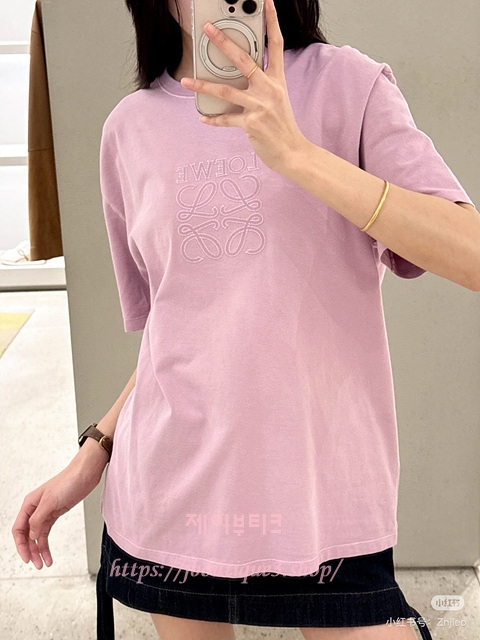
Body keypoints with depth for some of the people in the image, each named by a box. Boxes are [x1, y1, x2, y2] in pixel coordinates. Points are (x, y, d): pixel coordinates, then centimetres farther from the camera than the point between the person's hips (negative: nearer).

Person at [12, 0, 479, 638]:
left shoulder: (345, 84, -3)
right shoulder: (130, 129, 6)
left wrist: (295, 153, -23)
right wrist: (95, 451, 9)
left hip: (324, 490, -2)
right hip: (167, 488, 3)